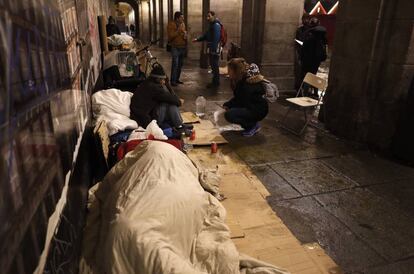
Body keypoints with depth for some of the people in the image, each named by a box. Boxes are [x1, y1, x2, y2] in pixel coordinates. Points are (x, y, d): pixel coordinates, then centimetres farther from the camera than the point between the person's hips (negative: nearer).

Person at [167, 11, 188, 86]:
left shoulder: (183, 24, 10)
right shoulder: (171, 24, -9)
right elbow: (170, 36, -17)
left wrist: (185, 35, 0)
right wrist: (178, 30, -22)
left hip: (183, 47, 6)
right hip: (175, 47, -6)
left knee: (180, 64, 10)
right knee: (175, 64, -10)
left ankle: (177, 79, 20)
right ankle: (173, 81, -4)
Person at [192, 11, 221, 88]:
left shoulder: (216, 25, -14)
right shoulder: (212, 24, 18)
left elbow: (216, 38, -23)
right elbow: (206, 35, 21)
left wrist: (213, 49, -28)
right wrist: (198, 39, 10)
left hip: (215, 49, -10)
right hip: (211, 48, 10)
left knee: (214, 65, -4)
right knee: (213, 65, 14)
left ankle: (216, 82, 3)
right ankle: (215, 81, 23)